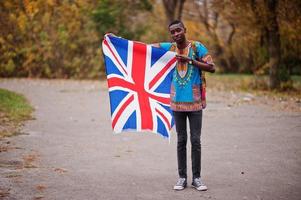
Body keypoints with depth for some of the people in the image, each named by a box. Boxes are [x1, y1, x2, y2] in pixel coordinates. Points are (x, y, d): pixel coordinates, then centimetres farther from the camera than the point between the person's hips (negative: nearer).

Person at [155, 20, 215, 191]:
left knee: (196, 141, 1)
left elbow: (212, 68, -8)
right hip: (177, 102, 2)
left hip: (195, 101, -2)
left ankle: (197, 178, 9)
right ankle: (182, 177, 14)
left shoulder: (197, 47, -5)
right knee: (181, 141, 8)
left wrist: (190, 60, -17)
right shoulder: (169, 47, 3)